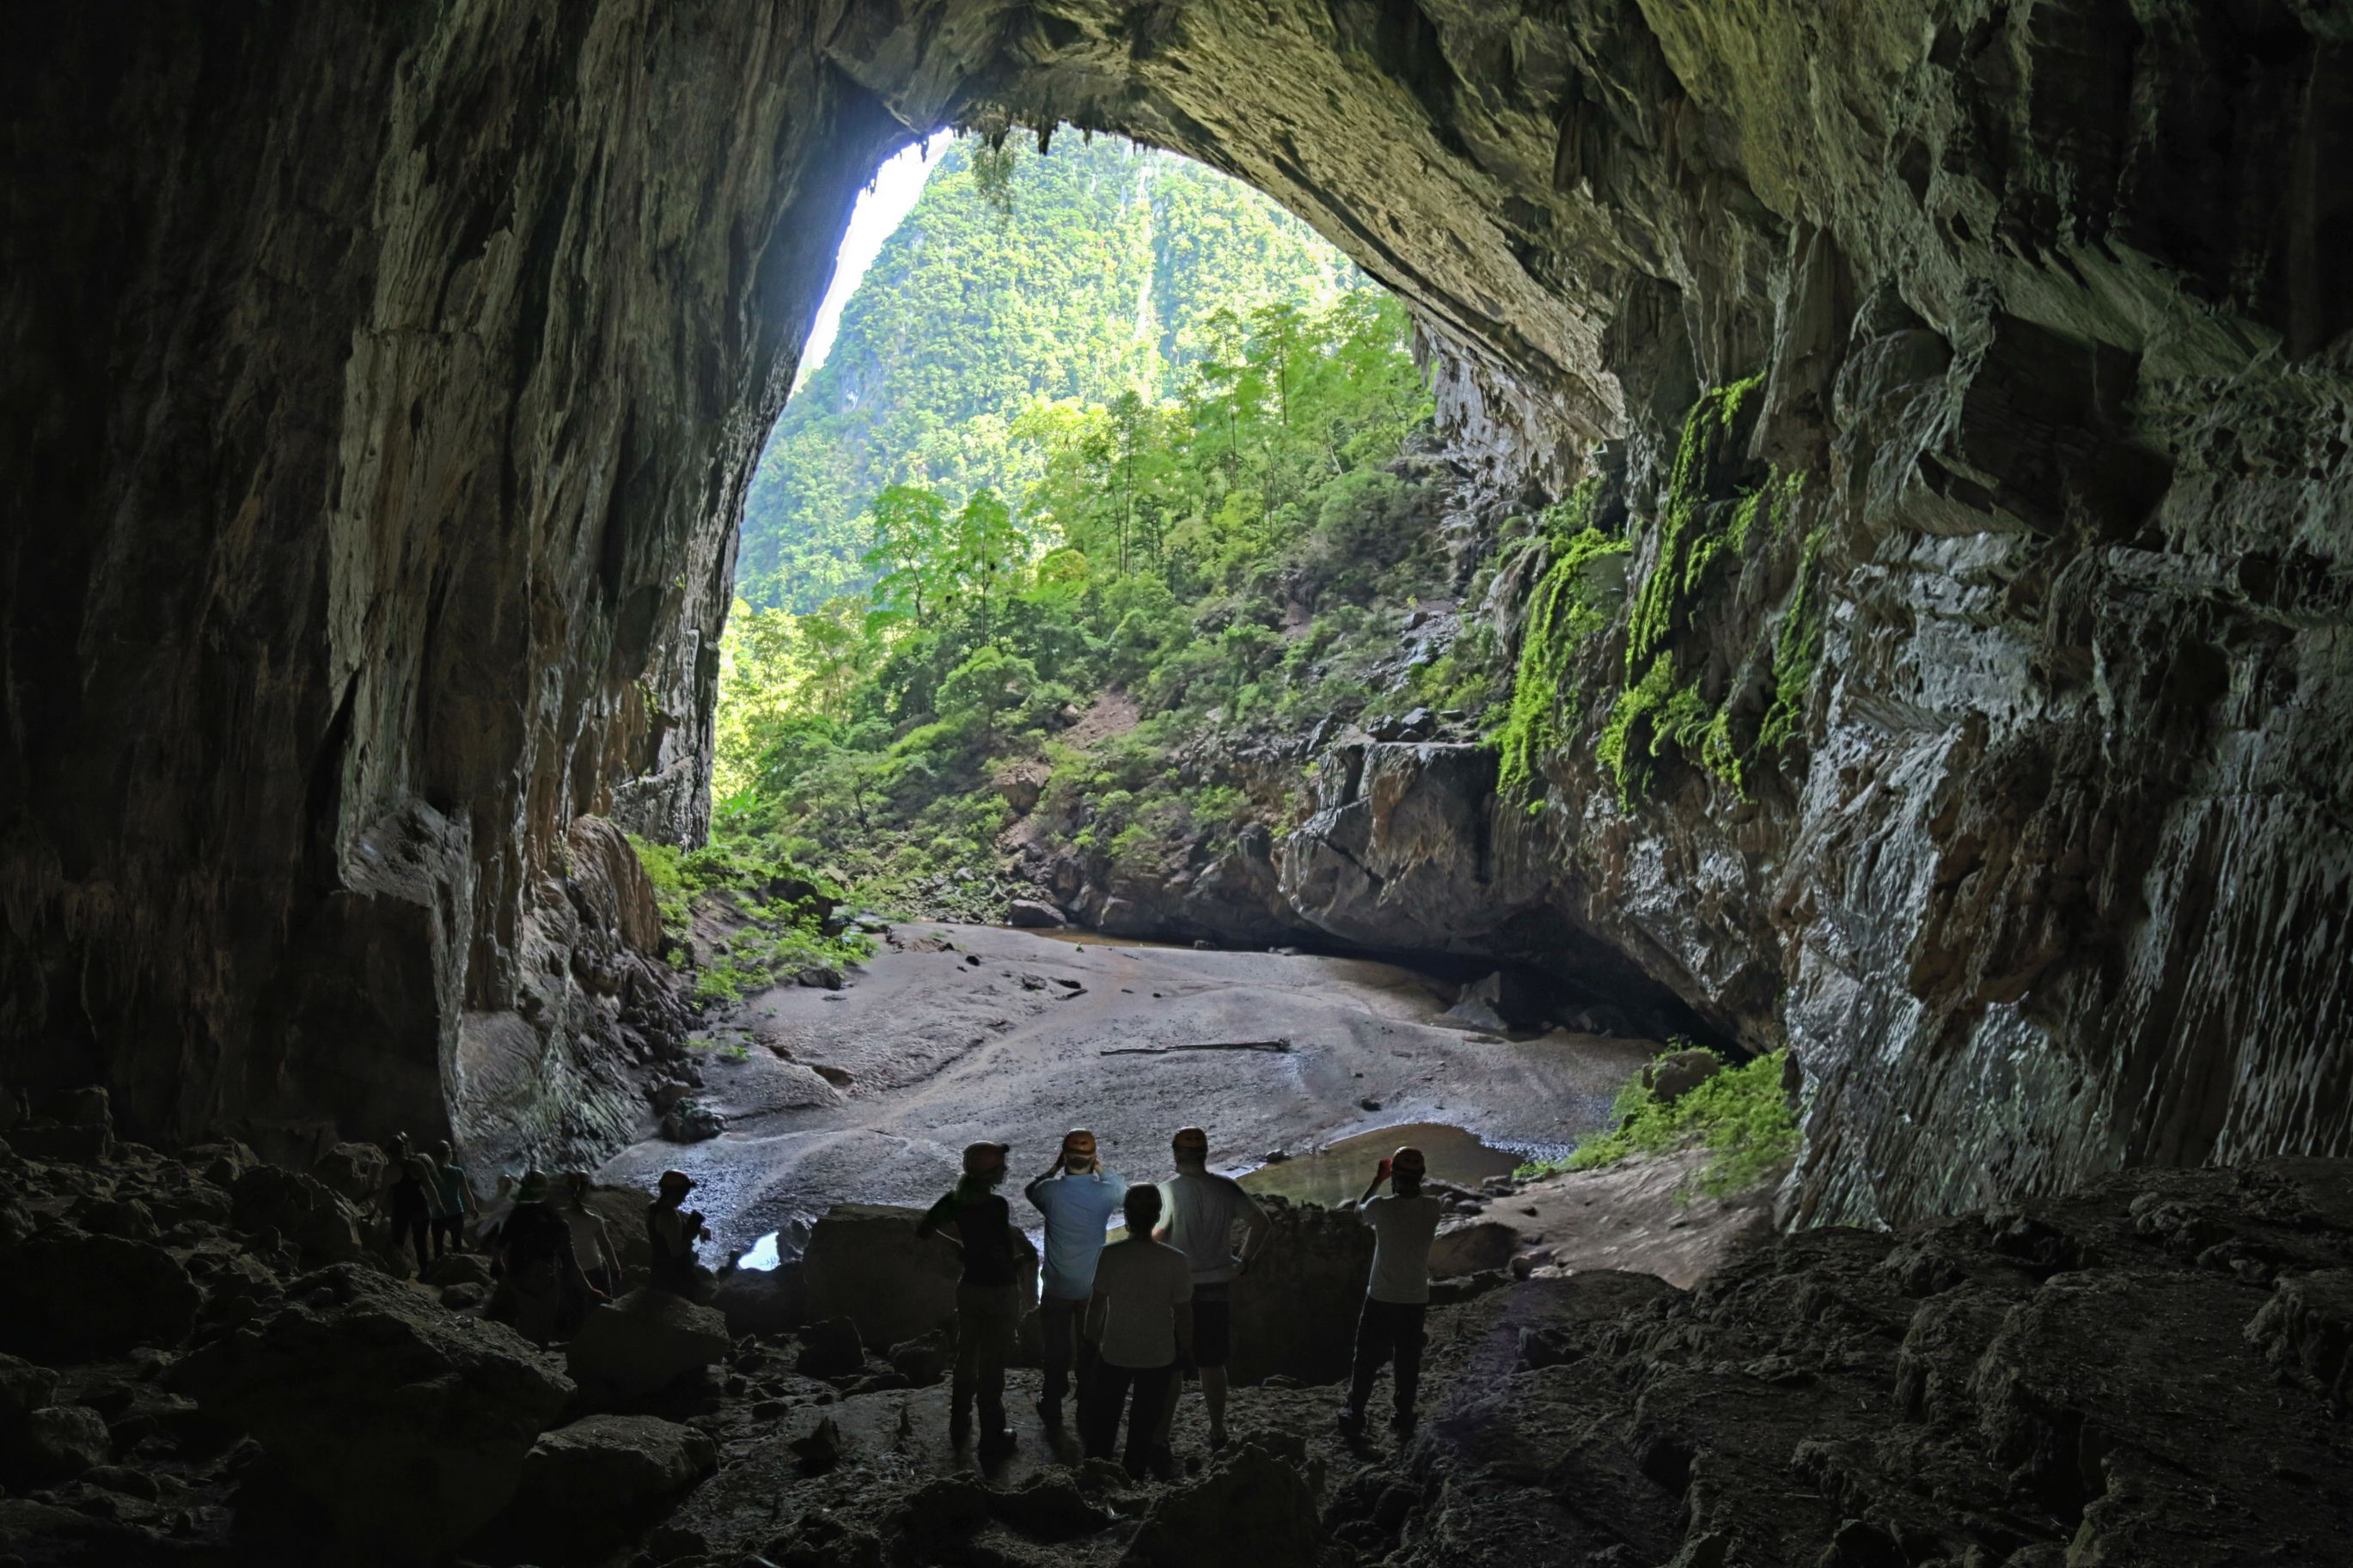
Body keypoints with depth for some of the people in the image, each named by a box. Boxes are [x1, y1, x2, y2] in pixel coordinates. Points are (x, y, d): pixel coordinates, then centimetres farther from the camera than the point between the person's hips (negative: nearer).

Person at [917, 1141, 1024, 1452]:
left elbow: (923, 1229, 4)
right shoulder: (996, 1206, -24)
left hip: (968, 1288, 6)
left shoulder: (956, 1199, -5)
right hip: (997, 1292, -6)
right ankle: (992, 1434, 18)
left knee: (966, 1358, 19)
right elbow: (1005, 1255, -19)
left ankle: (958, 1427, 31)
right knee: (992, 1365, 6)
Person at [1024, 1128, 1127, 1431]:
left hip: (1056, 1290, 0)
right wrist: (1103, 1170, 6)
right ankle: (1087, 1417, 26)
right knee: (1091, 1353, 17)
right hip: (1093, 1289, 0)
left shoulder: (1051, 1191, -19)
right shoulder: (1105, 1192, -17)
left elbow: (1029, 1191, 6)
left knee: (1055, 1352, 18)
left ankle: (1052, 1413, 32)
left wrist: (1054, 1168, 3)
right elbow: (1128, 1194, 7)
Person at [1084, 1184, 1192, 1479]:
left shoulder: (1110, 1256, -17)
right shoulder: (1176, 1261, -18)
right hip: (1159, 1356, 0)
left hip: (1114, 1354, 1)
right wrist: (1186, 1348, 7)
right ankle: (1133, 1478, 30)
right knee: (1145, 1422, 18)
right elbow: (1183, 1312, -10)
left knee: (1103, 1420, 22)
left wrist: (1091, 1337, 10)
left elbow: (1096, 1303, -8)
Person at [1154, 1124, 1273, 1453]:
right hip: (1217, 1287, 3)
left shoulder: (1169, 1188, -11)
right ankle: (1217, 1433, 21)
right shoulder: (1226, 1188, -1)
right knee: (1212, 1364, 14)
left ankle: (1162, 1432, 15)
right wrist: (1243, 1262, 5)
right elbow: (1262, 1223, -3)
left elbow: (1162, 1229, -26)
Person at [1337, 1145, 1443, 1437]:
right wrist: (1413, 1183, 16)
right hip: (1416, 1300, 2)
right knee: (1408, 1361, 14)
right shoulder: (1432, 1208, -10)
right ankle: (1404, 1417, 22)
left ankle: (1354, 1415, 18)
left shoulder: (1381, 1207, -17)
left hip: (1381, 1298, -2)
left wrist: (1377, 1180, 16)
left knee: (1367, 1360, 11)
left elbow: (1358, 1210, 8)